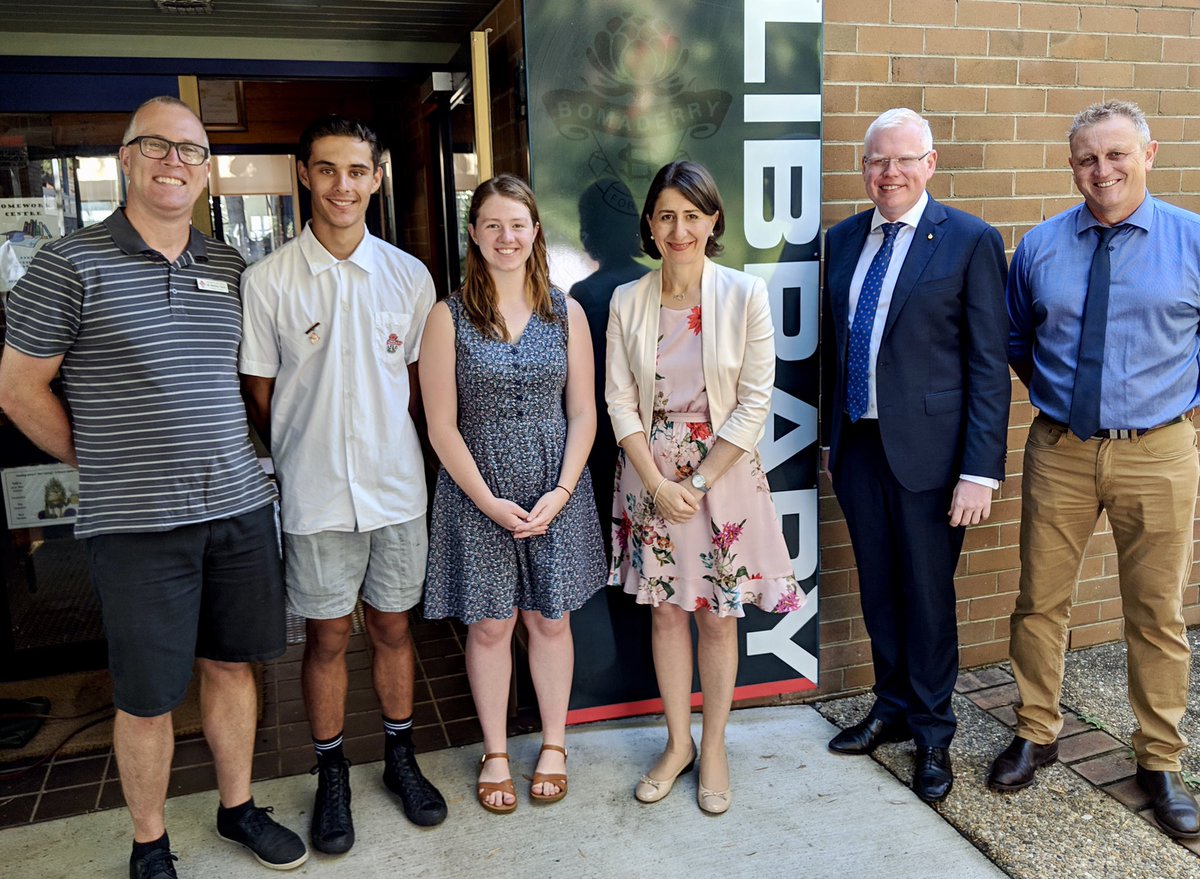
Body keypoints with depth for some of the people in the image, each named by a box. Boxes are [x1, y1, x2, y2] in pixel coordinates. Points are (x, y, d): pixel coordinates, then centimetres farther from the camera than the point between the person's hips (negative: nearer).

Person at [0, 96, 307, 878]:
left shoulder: (230, 268, 9)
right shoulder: (71, 264, -5)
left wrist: (230, 458, 10)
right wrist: (101, 464, 2)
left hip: (239, 508, 4)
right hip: (136, 523, -4)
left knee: (232, 665, 16)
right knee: (148, 696, 7)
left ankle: (239, 809, 35)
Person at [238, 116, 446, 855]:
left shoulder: (410, 276, 1)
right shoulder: (267, 281, -5)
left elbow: (422, 383, 8)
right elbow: (259, 395, 0)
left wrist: (389, 450, 2)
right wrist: (306, 459, -1)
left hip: (398, 488, 2)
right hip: (316, 496, -2)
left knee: (394, 627, 15)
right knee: (328, 637, 10)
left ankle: (402, 758, 34)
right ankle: (332, 774, 30)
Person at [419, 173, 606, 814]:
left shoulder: (566, 314, 3)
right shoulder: (449, 318, -4)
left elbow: (582, 413, 3)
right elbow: (442, 426, -6)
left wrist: (562, 491, -9)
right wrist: (488, 500, -13)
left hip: (556, 495, 2)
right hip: (477, 497, -1)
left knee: (550, 619, 11)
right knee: (490, 625, 9)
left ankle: (554, 744, 31)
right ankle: (494, 753, 28)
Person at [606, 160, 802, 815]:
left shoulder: (745, 295, -8)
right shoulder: (627, 301, -2)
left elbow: (754, 403, -9)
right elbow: (620, 401, -2)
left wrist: (699, 482, -12)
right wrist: (658, 483, -11)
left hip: (723, 477, -2)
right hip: (650, 477, 2)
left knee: (717, 615, 8)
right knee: (665, 611, 12)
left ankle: (713, 748, 28)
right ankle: (678, 743, 30)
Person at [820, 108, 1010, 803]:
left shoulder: (971, 241, -7)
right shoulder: (844, 239, 9)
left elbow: (990, 366, -10)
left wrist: (981, 472, -15)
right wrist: (832, 436, 12)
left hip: (928, 451, -5)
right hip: (858, 446, 5)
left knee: (928, 594, 7)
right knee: (878, 590, 17)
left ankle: (933, 734, 28)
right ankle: (892, 709, 37)